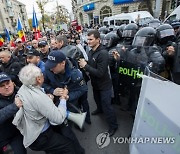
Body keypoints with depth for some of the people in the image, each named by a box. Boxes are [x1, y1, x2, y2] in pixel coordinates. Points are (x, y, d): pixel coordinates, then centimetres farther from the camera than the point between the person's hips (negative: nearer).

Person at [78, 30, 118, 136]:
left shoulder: (103, 53, -27)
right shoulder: (91, 51, -2)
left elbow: (100, 73, -31)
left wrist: (85, 66, -27)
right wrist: (84, 64, -11)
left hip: (104, 85, -8)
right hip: (95, 83, 8)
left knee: (106, 105, 4)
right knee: (97, 99, 30)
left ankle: (113, 126, 26)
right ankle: (99, 109, 62)